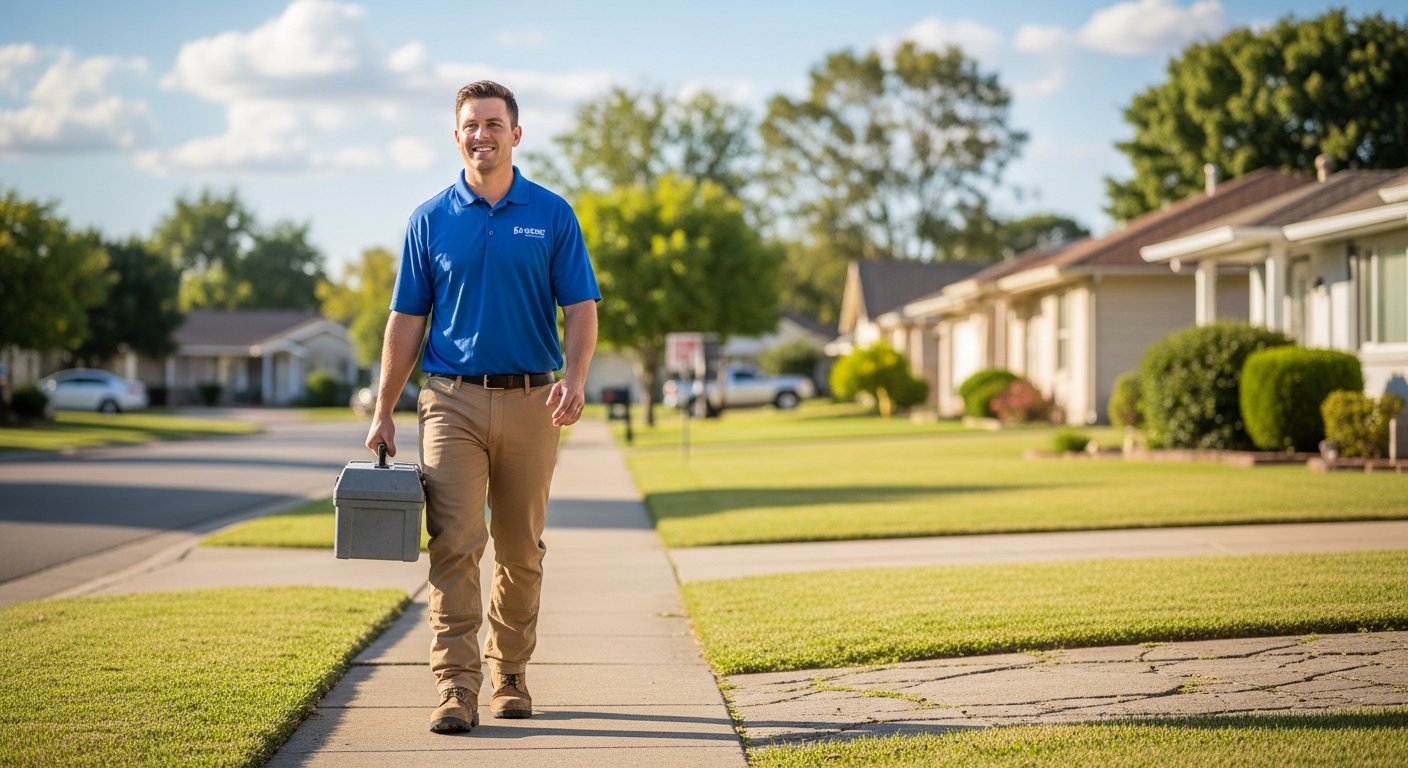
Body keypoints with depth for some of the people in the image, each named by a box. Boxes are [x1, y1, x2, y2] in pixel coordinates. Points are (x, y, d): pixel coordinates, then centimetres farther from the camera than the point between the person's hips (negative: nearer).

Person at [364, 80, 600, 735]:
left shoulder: (552, 215, 4)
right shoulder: (430, 219, 5)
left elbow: (581, 308, 1)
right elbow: (406, 320, 7)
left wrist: (575, 378, -17)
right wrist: (383, 412, 2)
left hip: (529, 403, 1)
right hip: (452, 402, 0)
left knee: (522, 552, 8)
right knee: (455, 544, -10)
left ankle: (509, 675, 24)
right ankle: (455, 687, -11)